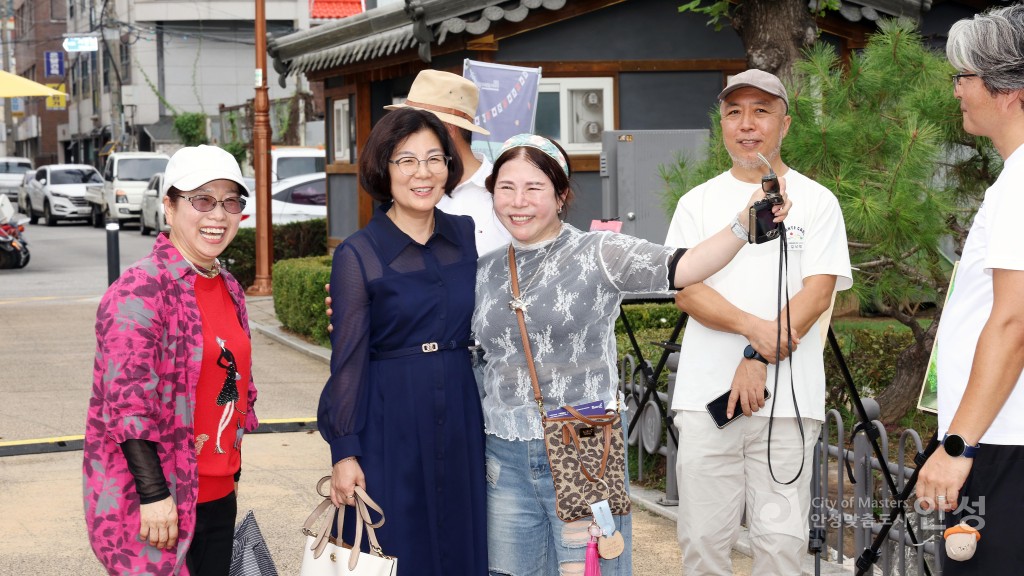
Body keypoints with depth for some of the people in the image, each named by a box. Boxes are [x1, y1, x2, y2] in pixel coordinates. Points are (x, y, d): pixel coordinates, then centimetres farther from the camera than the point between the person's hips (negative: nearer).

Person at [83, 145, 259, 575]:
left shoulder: (229, 290, 12)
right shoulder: (139, 291, -16)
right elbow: (128, 404, -20)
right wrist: (153, 494, -22)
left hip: (217, 497, 8)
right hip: (156, 505, -8)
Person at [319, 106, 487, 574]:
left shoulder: (467, 235, 6)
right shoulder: (358, 254, -7)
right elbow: (348, 359, -7)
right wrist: (344, 452, -10)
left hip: (459, 418, 4)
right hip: (391, 425, -4)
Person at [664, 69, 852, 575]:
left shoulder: (817, 202, 7)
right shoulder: (698, 202, 12)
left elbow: (817, 293, -3)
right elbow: (685, 290, 1)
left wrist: (759, 358, -14)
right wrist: (754, 327, -16)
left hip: (789, 398, -1)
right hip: (705, 395, 2)